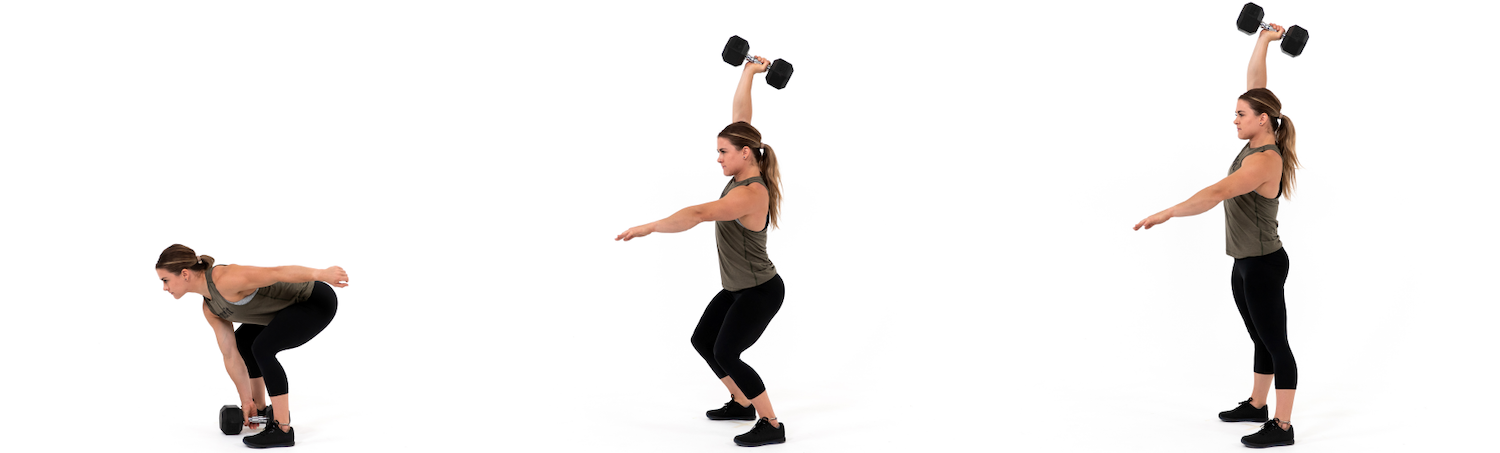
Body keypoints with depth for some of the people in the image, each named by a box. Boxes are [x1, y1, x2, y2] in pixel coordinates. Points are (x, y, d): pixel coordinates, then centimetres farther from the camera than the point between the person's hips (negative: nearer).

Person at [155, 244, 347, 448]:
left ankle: (283, 430, -16)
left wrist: (322, 274, -42)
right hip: (298, 302, 10)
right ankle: (260, 410, 35)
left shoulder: (224, 281, -25)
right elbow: (232, 356, 9)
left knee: (262, 348, -23)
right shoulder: (210, 308, 3)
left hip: (318, 300, -10)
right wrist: (247, 401, 11)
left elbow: (278, 272, -34)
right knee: (243, 340, 22)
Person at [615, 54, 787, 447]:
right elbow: (739, 117, 5)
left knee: (726, 353, -13)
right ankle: (741, 403, 29)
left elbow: (697, 214, -38)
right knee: (702, 341, 16)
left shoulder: (750, 194, -28)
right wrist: (748, 74, 8)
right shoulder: (744, 173, -2)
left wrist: (648, 228, -37)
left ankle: (771, 426, -5)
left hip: (760, 292, -10)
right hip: (737, 288, 10)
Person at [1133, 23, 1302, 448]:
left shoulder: (1264, 162, -25)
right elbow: (1255, 81, 10)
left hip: (1264, 265, -10)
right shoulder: (1258, 140, 2)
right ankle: (1256, 405, 33)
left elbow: (1216, 194, -37)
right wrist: (1263, 41, 7)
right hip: (1245, 264, 10)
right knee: (1262, 341, 20)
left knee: (1276, 344, -2)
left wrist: (1166, 214, -39)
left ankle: (1282, 427, 5)